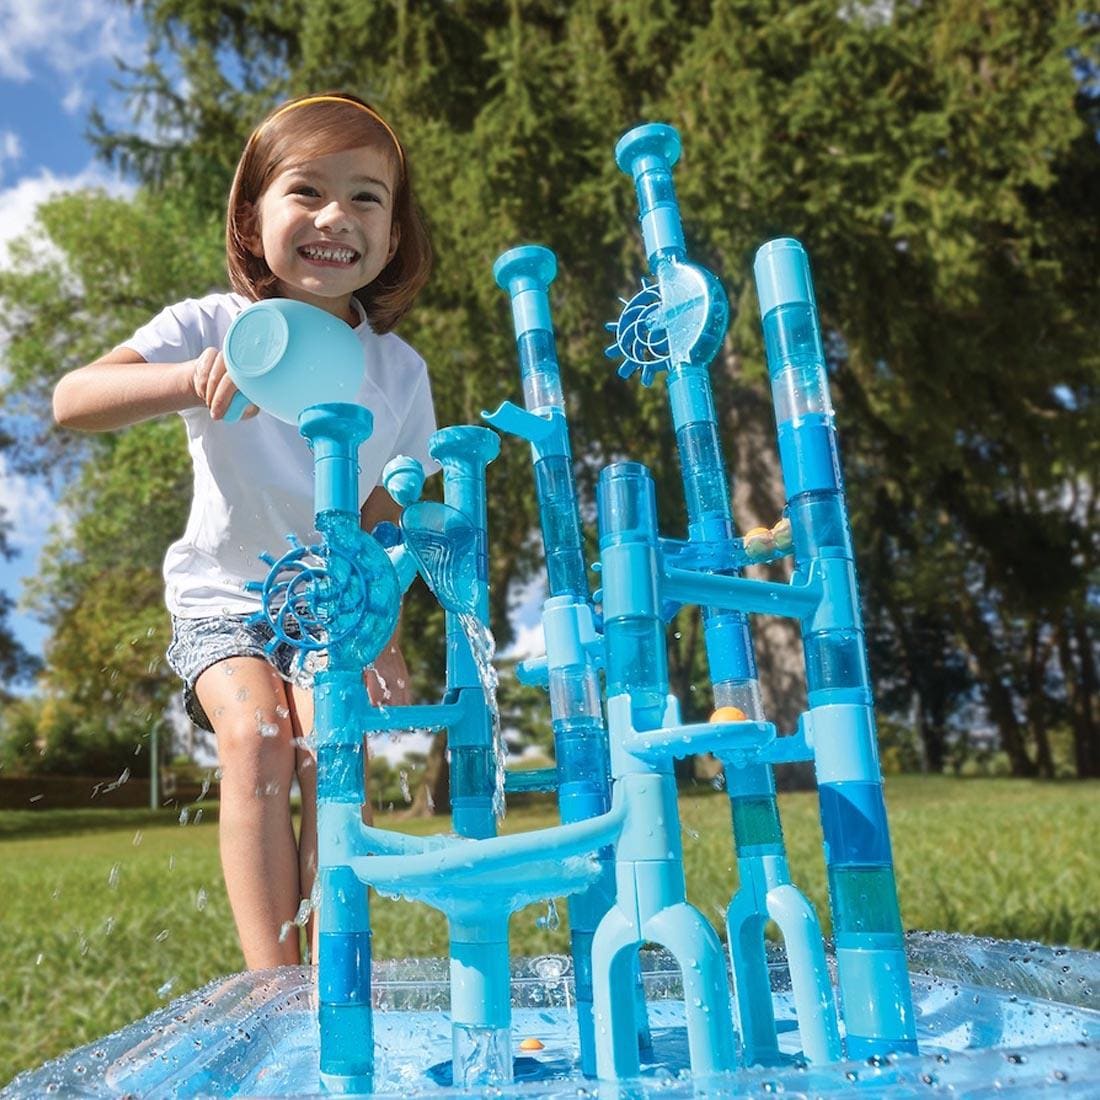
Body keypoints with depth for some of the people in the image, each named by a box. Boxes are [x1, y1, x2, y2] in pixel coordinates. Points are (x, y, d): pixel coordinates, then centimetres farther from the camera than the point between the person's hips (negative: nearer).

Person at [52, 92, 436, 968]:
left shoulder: (399, 370, -7)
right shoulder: (214, 327, -13)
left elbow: (384, 514, 3)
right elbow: (71, 401, -26)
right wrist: (189, 380, -43)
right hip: (223, 597, -1)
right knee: (255, 734, -24)